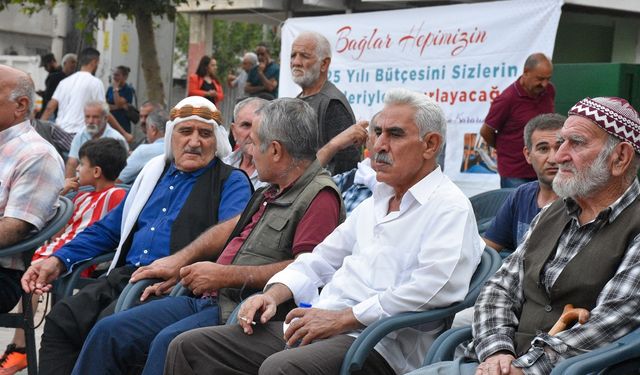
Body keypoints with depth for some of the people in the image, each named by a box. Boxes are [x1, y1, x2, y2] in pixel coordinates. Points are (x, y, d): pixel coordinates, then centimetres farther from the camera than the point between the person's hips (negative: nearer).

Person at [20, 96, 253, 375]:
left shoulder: (231, 182, 5)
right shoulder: (154, 172, 24)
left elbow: (233, 230, -17)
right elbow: (109, 228, 29)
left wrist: (180, 260, -32)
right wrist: (58, 260, 16)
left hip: (175, 283, -6)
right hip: (125, 276, 6)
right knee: (60, 320, -16)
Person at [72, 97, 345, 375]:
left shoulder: (320, 196, -9)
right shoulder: (271, 193, 22)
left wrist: (226, 275, -17)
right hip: (209, 299, 10)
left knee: (168, 342, -32)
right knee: (109, 331, 0)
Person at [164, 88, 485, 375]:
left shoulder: (450, 209, -5)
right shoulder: (374, 204, 24)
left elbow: (430, 289, -20)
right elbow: (320, 260, 28)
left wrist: (340, 319, -18)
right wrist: (274, 294, 7)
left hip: (376, 345, -9)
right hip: (314, 328, 9)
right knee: (189, 347, -2)